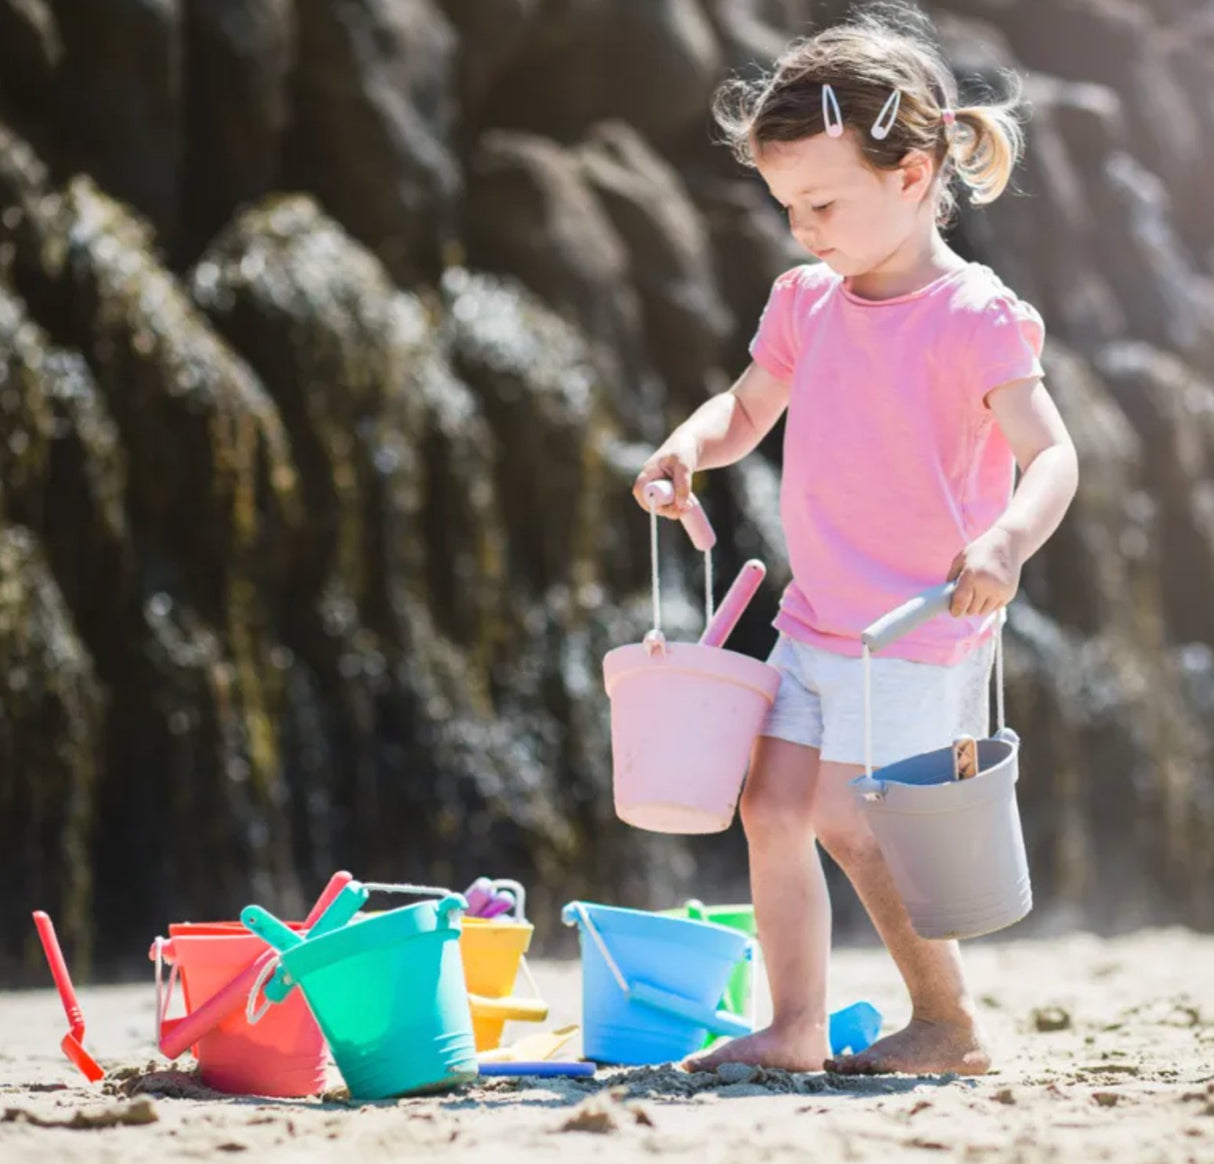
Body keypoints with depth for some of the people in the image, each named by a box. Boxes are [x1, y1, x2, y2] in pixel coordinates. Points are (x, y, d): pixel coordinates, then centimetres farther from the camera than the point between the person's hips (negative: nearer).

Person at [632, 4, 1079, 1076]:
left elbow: (1050, 453, -22)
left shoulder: (973, 317, -15)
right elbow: (748, 408, 21)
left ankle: (951, 1028, 7)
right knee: (771, 804, 4)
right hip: (816, 619, 7)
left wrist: (1005, 542, -41)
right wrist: (691, 446, -2)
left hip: (919, 632, -7)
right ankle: (795, 1026, 13)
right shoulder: (807, 304, 7)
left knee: (848, 820, -8)